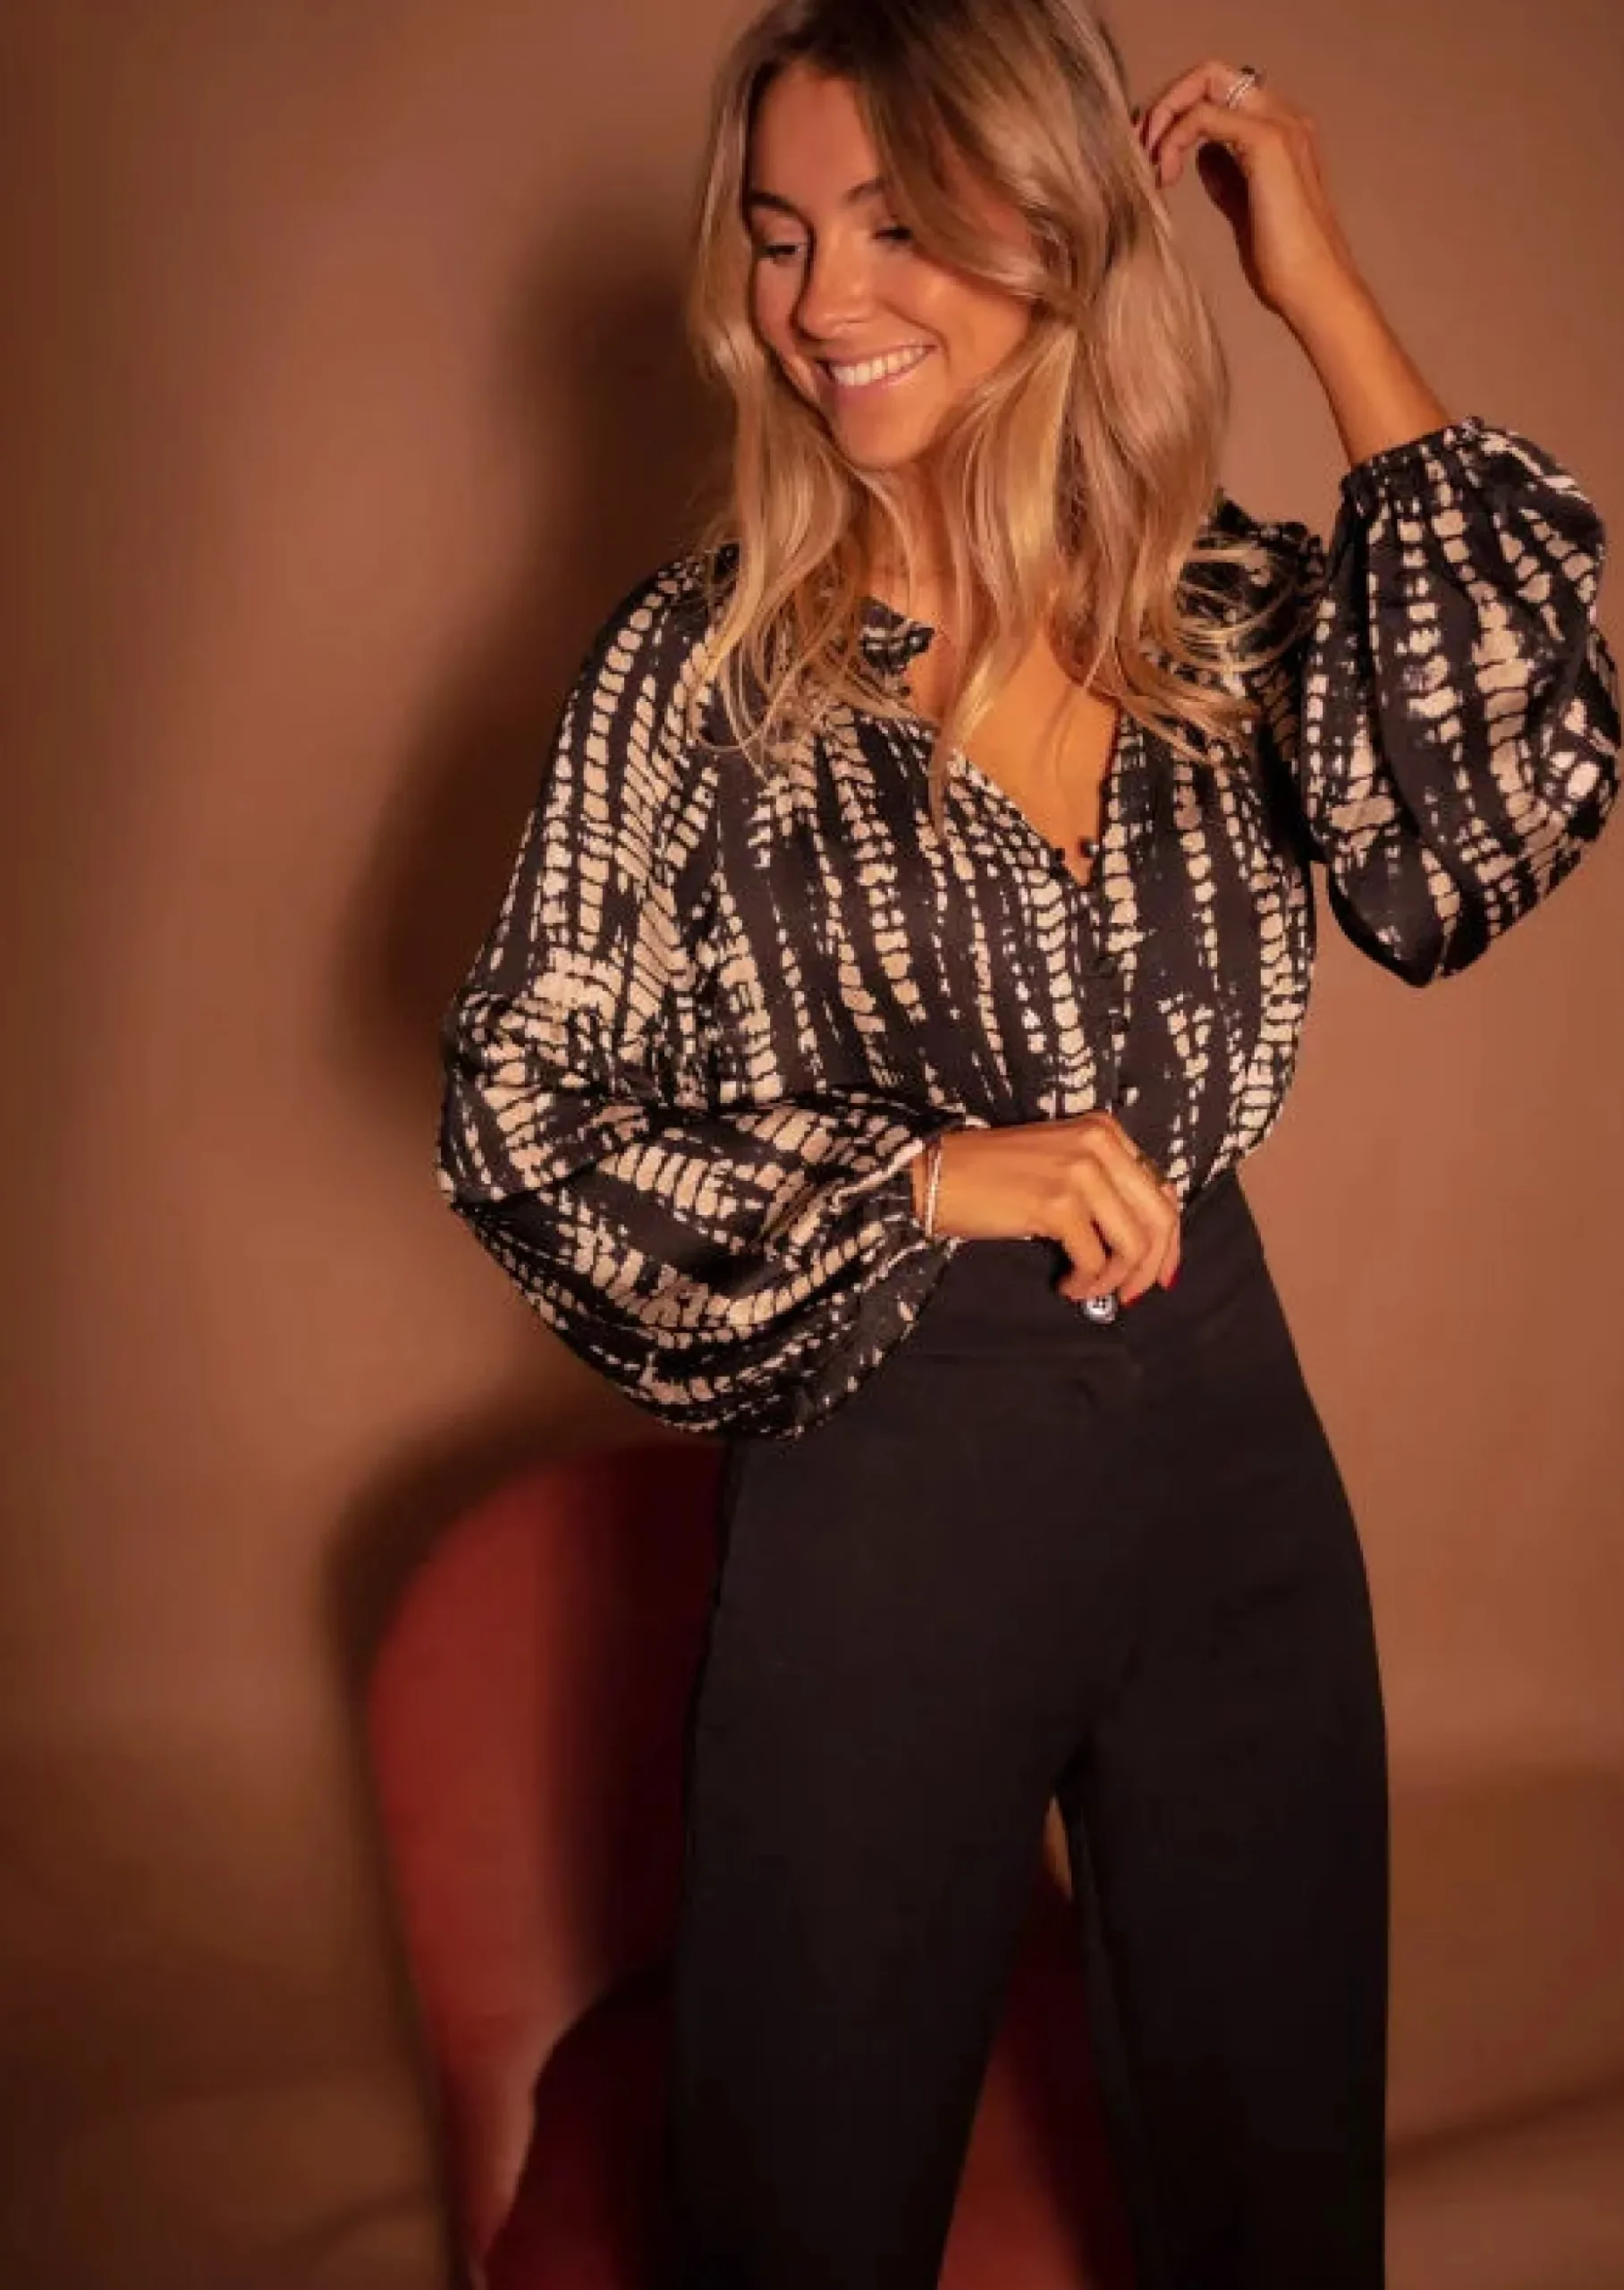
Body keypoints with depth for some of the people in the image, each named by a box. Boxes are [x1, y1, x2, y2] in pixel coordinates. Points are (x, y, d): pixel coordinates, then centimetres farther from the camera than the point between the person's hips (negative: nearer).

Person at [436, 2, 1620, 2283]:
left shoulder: (1233, 610, -2)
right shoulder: (699, 663, -8)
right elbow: (517, 1121, -6)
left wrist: (1333, 303, -15)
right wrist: (926, 1174, -20)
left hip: (1230, 1456, 3)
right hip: (883, 1486, -2)